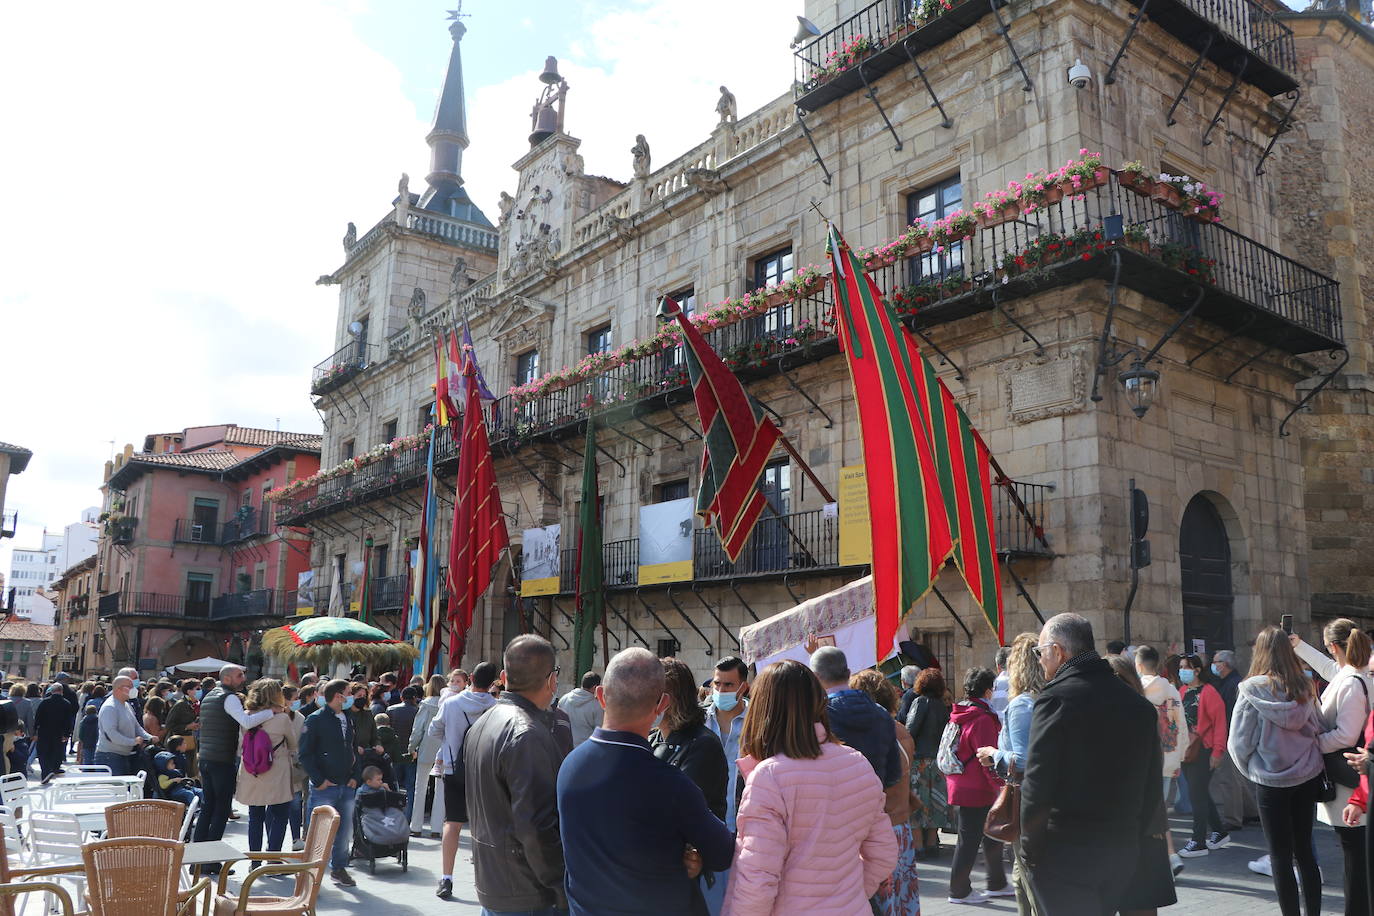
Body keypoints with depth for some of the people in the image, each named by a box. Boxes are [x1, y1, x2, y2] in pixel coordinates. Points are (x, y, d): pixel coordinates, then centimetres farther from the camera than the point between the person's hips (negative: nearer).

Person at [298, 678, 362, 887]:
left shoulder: (348, 719, 13)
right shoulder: (315, 719, -9)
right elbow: (305, 753, -11)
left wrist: (356, 776, 7)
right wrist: (319, 780, -14)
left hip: (347, 786, 7)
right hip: (324, 786, -6)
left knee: (345, 830, 11)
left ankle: (339, 868, 25)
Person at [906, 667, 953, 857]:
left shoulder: (921, 702, -9)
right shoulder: (943, 705, 8)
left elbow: (910, 729, -14)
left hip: (920, 758, -6)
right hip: (939, 758, 6)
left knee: (916, 801, -2)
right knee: (934, 801, 13)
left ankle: (918, 846, -4)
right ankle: (932, 844, 19)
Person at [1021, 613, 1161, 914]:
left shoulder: (1056, 698, -15)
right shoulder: (1139, 703, 6)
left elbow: (1037, 786, -17)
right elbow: (1151, 787, 10)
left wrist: (1031, 849, -6)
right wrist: (1132, 839, 17)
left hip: (1064, 856, -7)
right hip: (1121, 854, 7)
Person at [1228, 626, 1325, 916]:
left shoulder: (1252, 690, -15)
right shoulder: (1303, 688, -3)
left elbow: (1239, 743, -12)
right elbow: (1319, 729, 6)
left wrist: (1250, 769, 7)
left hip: (1271, 782, -5)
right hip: (1308, 778, 5)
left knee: (1281, 858, 6)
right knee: (1304, 851, 17)